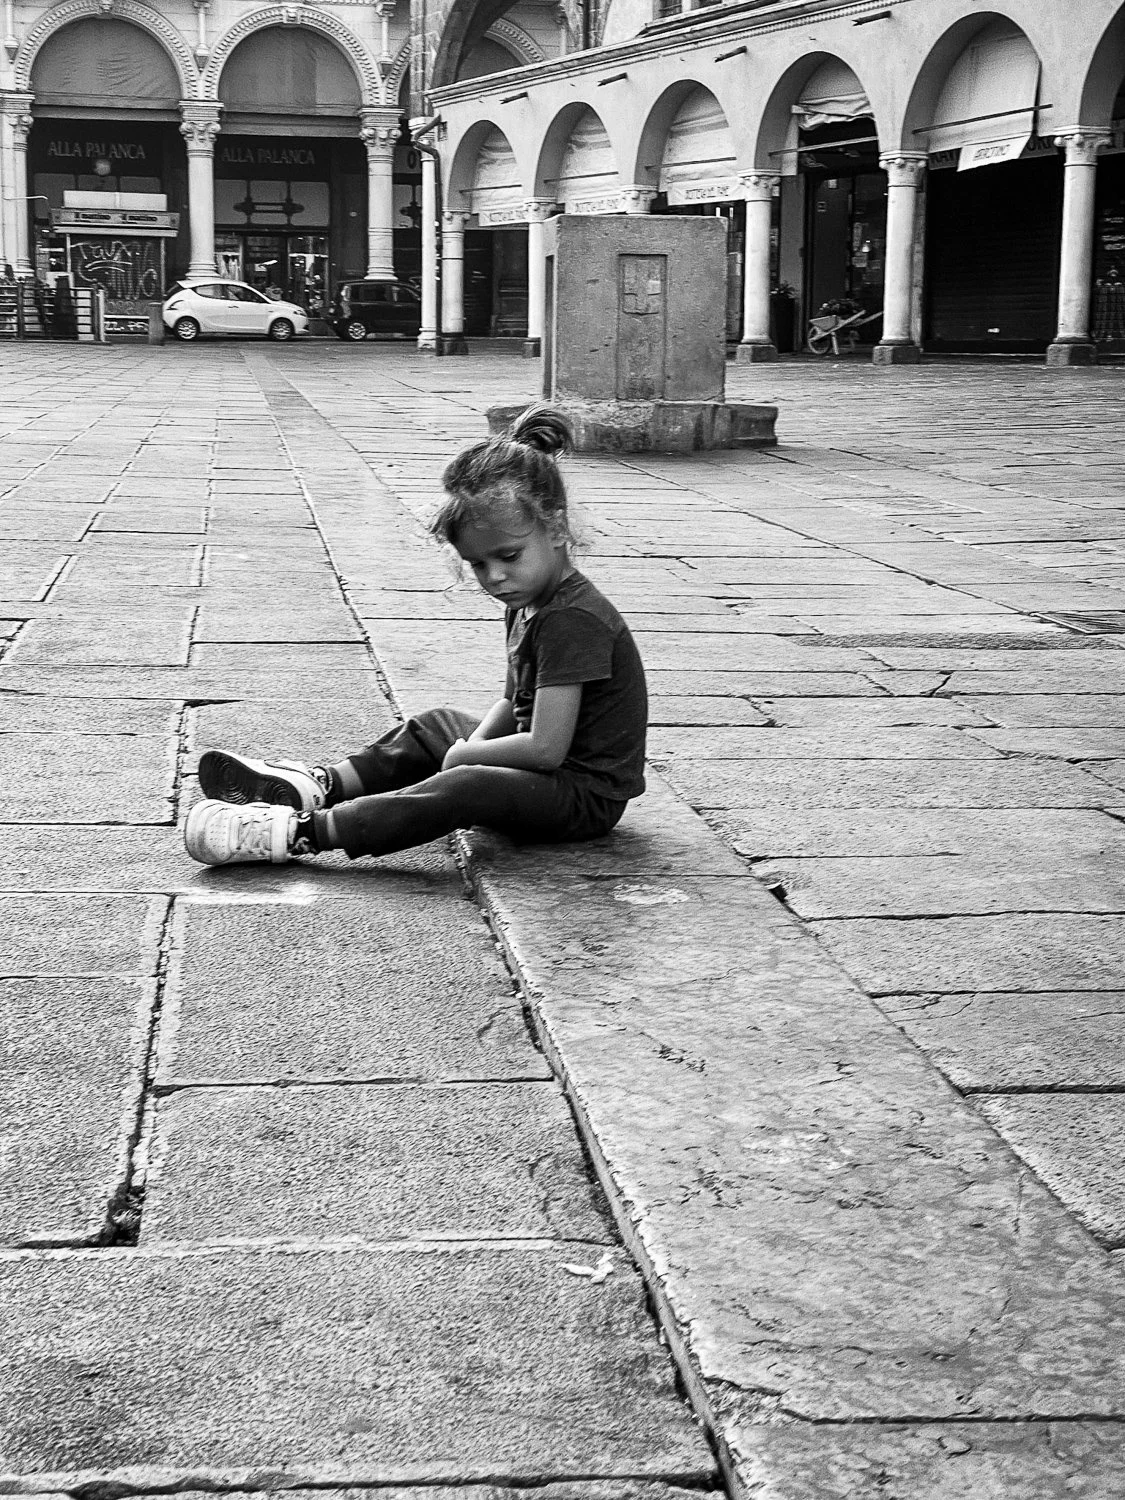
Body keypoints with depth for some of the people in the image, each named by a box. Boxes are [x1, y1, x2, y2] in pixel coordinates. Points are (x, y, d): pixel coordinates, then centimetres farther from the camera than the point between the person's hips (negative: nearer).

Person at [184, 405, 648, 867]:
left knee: (464, 789, -31)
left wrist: (466, 754, -12)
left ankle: (299, 832, -38)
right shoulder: (525, 602, 9)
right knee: (435, 727, 20)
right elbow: (514, 702, 16)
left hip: (588, 792, -11)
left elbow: (545, 748, -27)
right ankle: (318, 785, 6)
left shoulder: (572, 620, -24)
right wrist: (473, 744, -4)